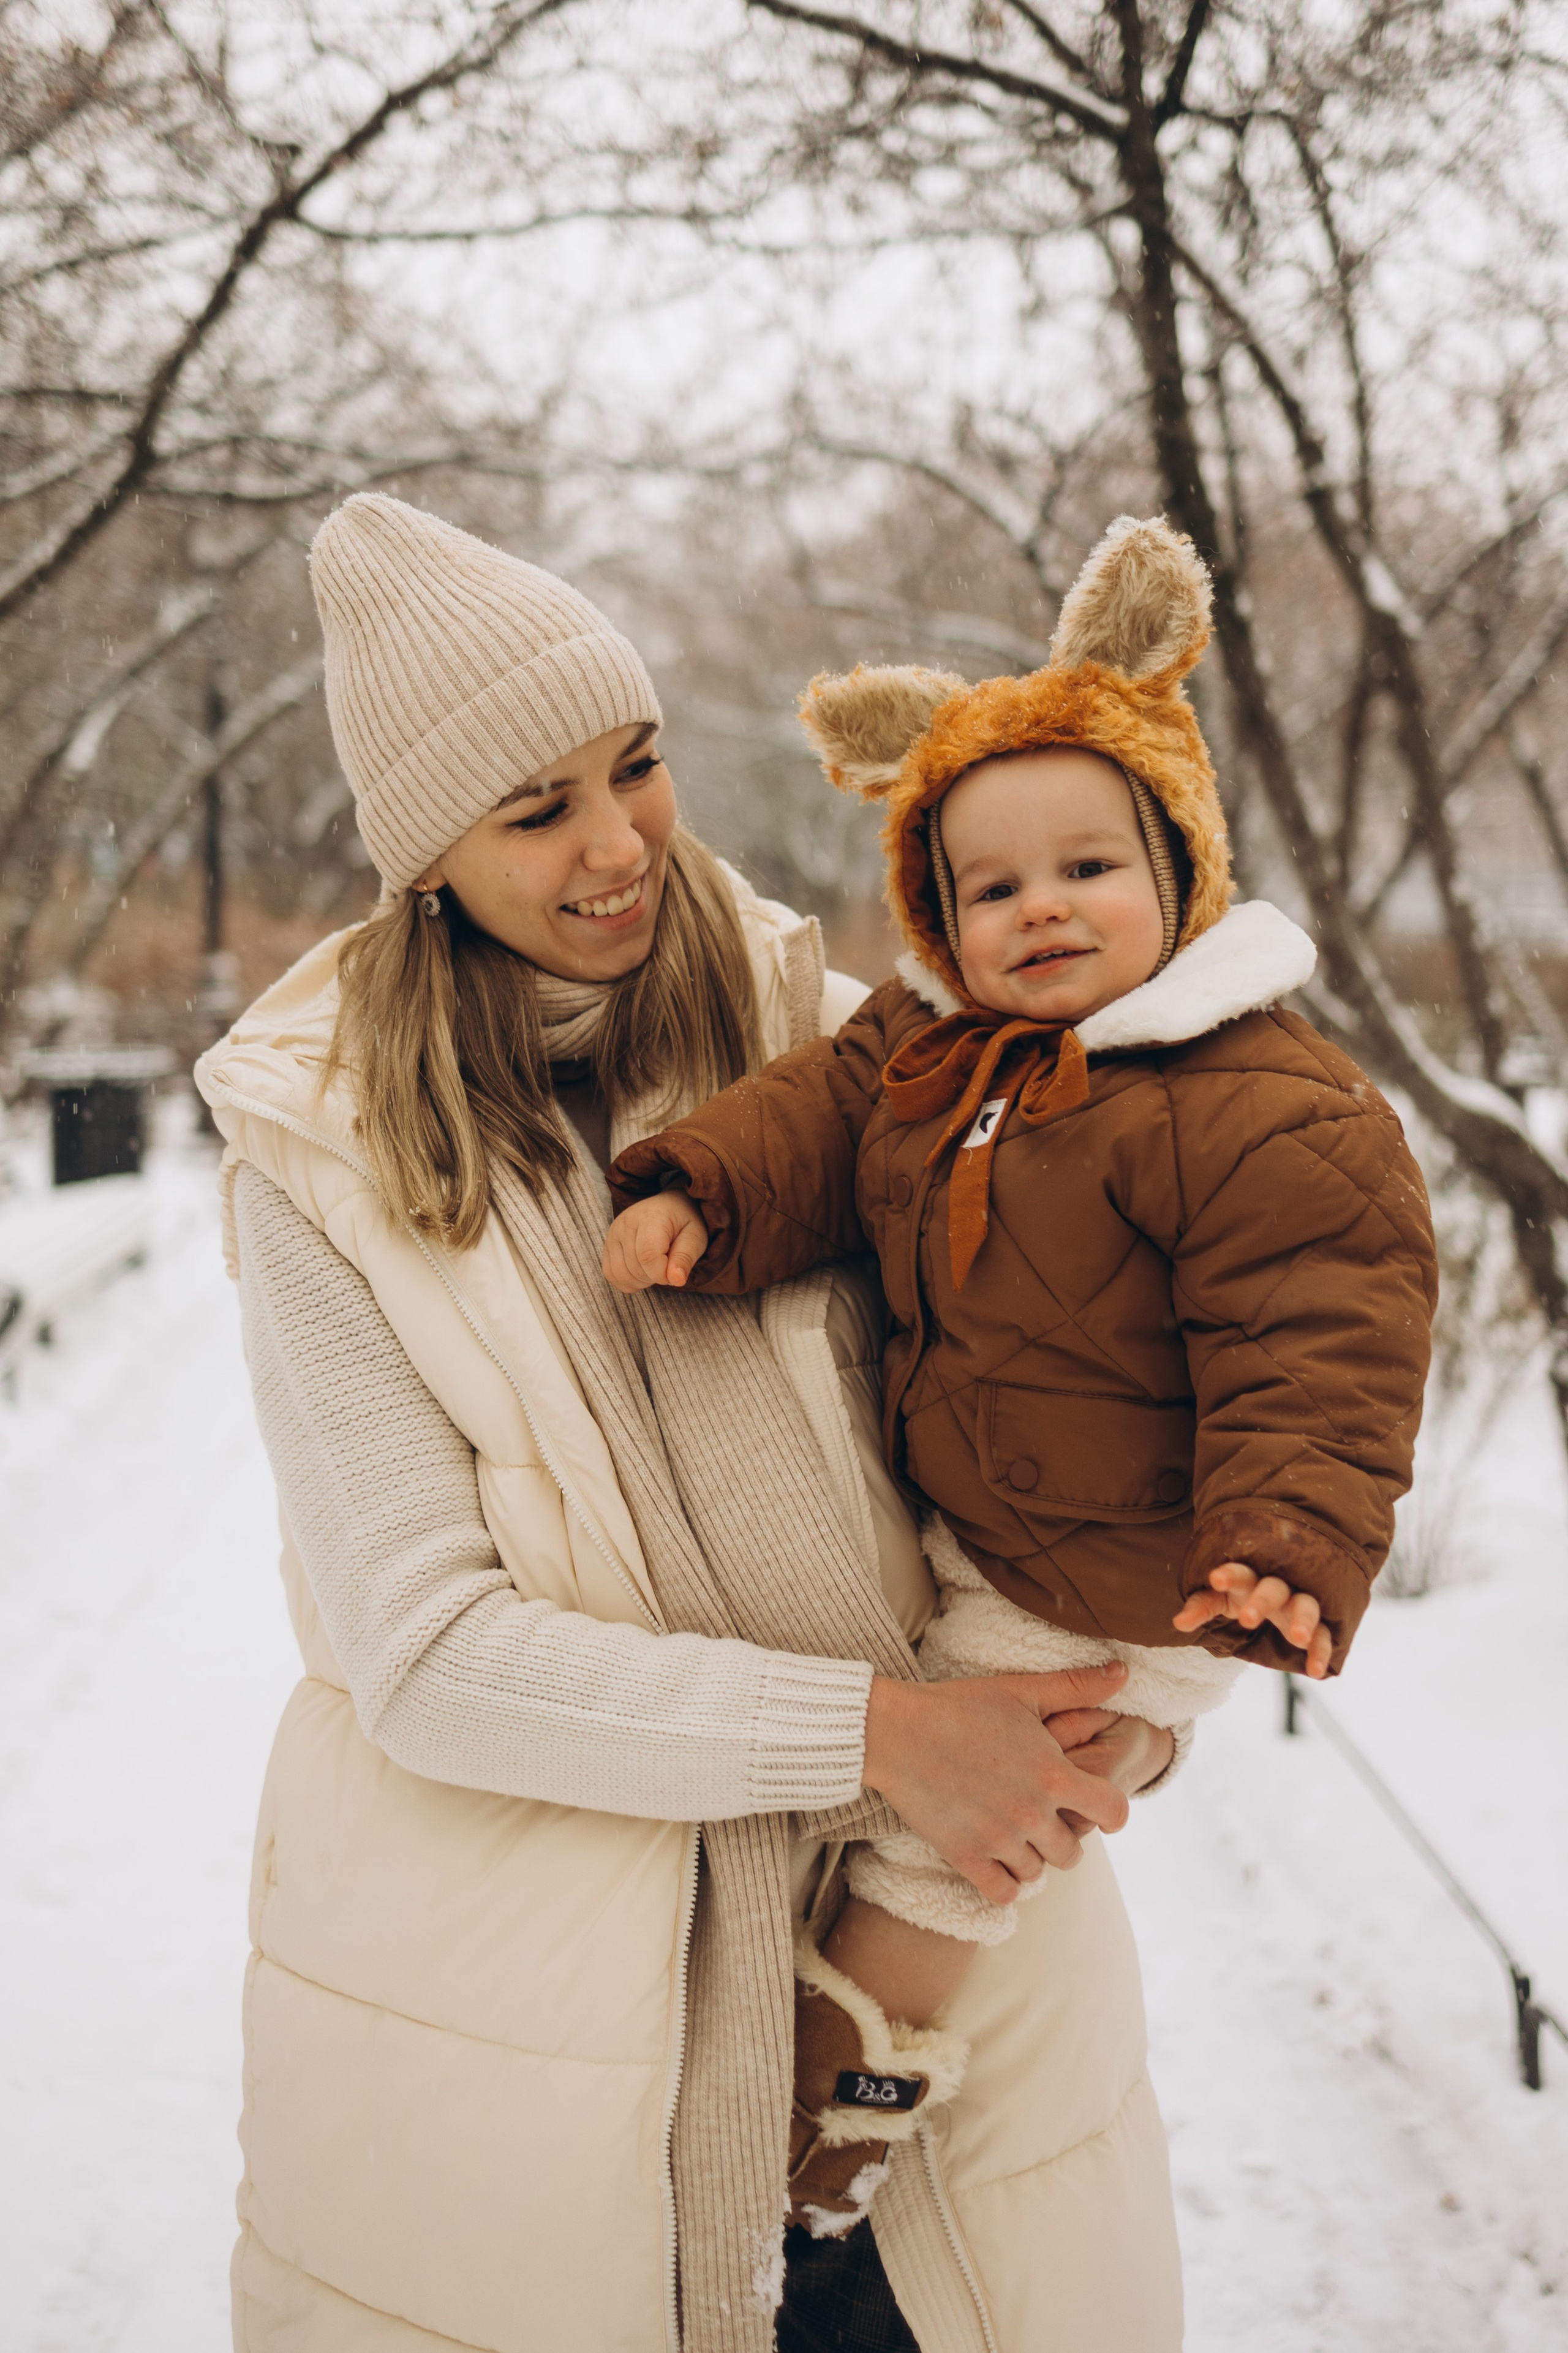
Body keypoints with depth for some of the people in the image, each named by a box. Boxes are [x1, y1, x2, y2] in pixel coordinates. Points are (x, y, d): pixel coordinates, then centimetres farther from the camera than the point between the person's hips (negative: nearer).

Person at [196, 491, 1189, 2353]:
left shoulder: (818, 1035, -3)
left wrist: (1131, 1672, -16)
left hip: (938, 1912, 3)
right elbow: (425, 1652, -14)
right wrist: (873, 1728, -20)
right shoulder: (325, 1166, -8)